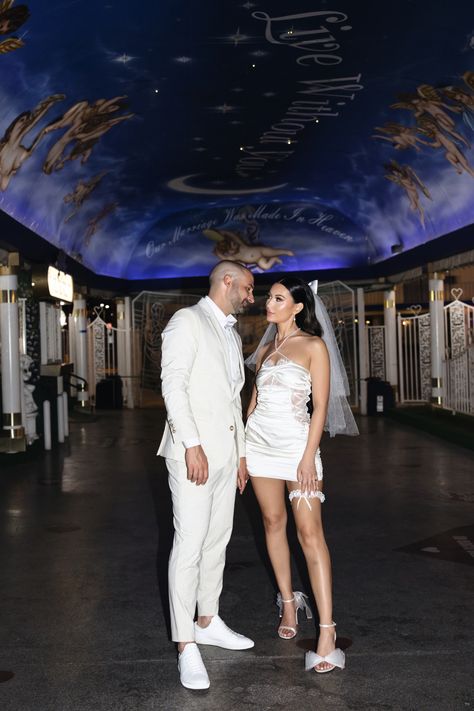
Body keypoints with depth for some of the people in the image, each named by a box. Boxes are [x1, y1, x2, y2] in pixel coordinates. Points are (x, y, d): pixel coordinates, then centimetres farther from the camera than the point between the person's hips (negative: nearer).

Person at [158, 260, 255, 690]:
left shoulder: (232, 336, 22)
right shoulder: (188, 321, -5)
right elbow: (173, 384, -15)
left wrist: (241, 453, 19)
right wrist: (192, 444, -21)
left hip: (225, 452, 9)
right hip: (194, 450, -9)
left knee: (218, 540, 13)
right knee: (190, 543, -9)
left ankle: (208, 622, 25)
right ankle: (187, 646, -5)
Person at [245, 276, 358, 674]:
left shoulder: (314, 346, -4)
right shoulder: (265, 349, 13)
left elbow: (321, 406, -9)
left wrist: (308, 457, -15)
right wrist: (239, 443, 12)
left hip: (297, 442, -6)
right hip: (260, 441, 6)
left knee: (310, 531, -11)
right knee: (273, 522, 9)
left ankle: (326, 632, -12)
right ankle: (288, 603, 23)